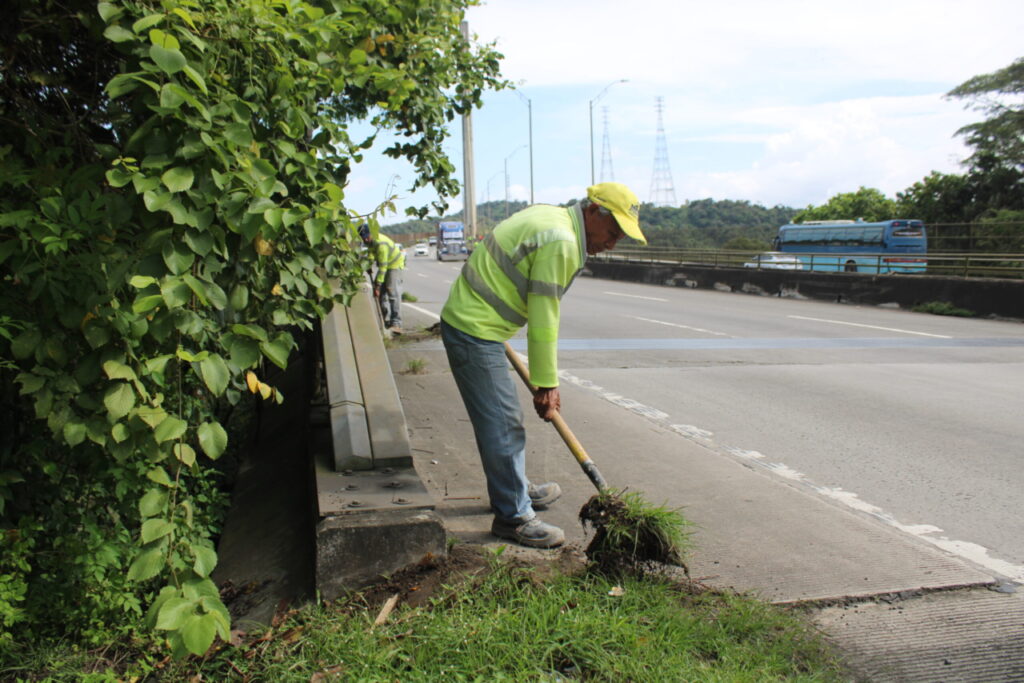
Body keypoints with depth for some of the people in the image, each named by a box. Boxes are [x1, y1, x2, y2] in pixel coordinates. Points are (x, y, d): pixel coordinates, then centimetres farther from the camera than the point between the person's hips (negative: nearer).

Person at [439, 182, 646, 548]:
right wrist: (546, 385, -11)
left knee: (503, 417, 21)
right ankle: (513, 516, 6)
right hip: (474, 332, -10)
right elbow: (543, 322, -18)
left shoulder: (547, 216, 12)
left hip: (465, 319, 10)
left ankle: (515, 488, 35)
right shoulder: (561, 242, -19)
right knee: (502, 424, -4)